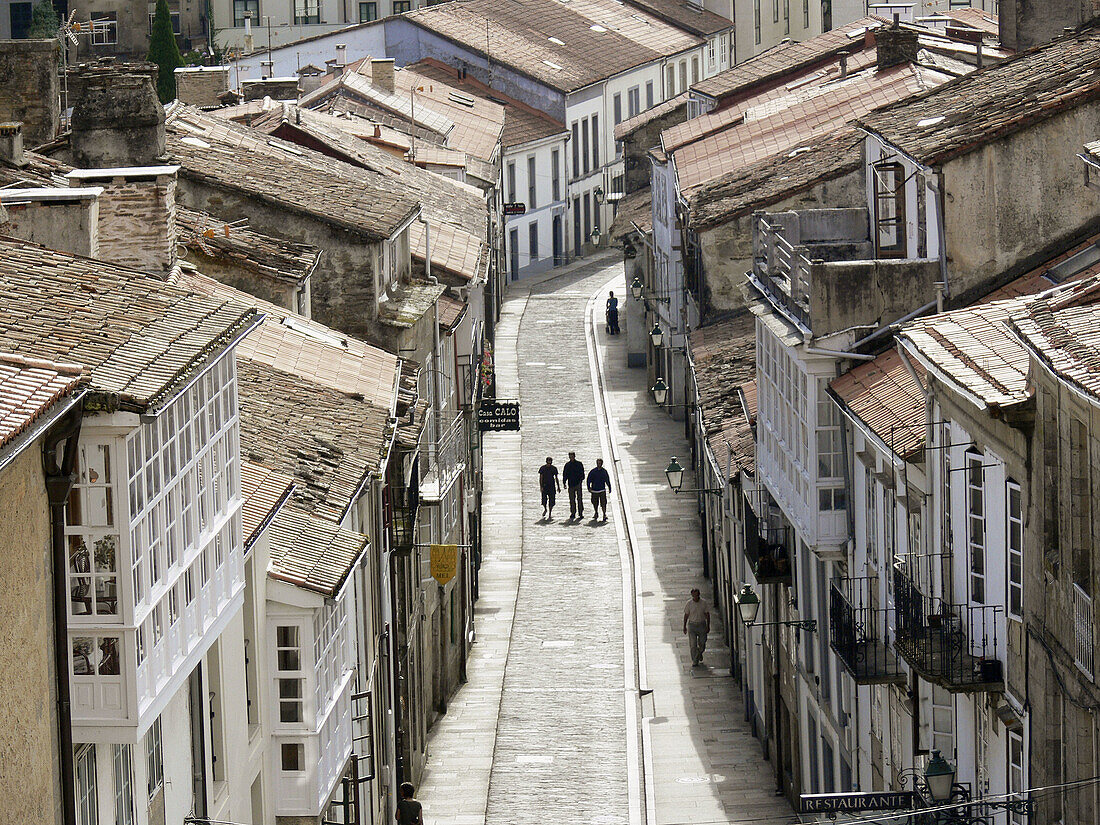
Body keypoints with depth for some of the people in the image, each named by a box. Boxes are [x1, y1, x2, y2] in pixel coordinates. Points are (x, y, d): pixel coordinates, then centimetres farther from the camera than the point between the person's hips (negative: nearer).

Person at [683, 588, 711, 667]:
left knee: (702, 644, 9)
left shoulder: (703, 603, -5)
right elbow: (686, 615, 4)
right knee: (693, 645, -5)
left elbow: (707, 615, 4)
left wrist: (708, 626, 4)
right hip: (692, 625, -1)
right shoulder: (689, 603, -5)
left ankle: (700, 654, 41)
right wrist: (684, 627, 4)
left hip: (702, 625, 1)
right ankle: (695, 661, 2)